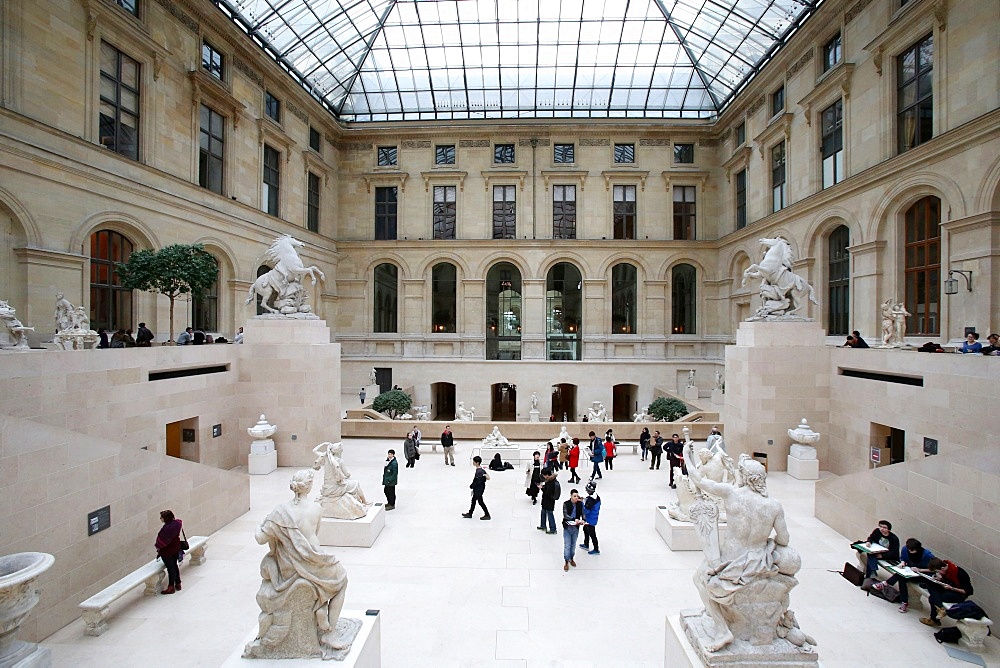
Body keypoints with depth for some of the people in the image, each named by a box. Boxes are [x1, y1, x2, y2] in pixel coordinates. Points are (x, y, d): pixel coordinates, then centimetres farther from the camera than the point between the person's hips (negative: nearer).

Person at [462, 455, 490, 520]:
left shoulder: (479, 472, -28)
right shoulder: (481, 469, 1)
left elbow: (477, 482, -26)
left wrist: (471, 486, -13)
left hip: (479, 489, -10)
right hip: (477, 489, 10)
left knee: (480, 501, 4)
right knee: (473, 500, 19)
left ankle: (487, 515, 15)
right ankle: (470, 514, 32)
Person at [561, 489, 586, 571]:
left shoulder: (580, 504, -7)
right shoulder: (566, 504, -16)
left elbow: (583, 513, -4)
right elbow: (565, 515, -22)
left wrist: (583, 520, -25)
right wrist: (574, 519, -35)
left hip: (576, 527, 3)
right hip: (567, 527, -3)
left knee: (573, 544, 18)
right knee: (567, 545, 0)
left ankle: (571, 558, 38)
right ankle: (566, 561, 17)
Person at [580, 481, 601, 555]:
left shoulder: (591, 500, -32)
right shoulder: (597, 496, -3)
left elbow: (586, 511, -29)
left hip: (590, 520, -10)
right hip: (594, 518, 10)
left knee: (592, 534, 5)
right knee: (585, 530, 25)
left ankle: (596, 550, 19)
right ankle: (586, 545, 41)